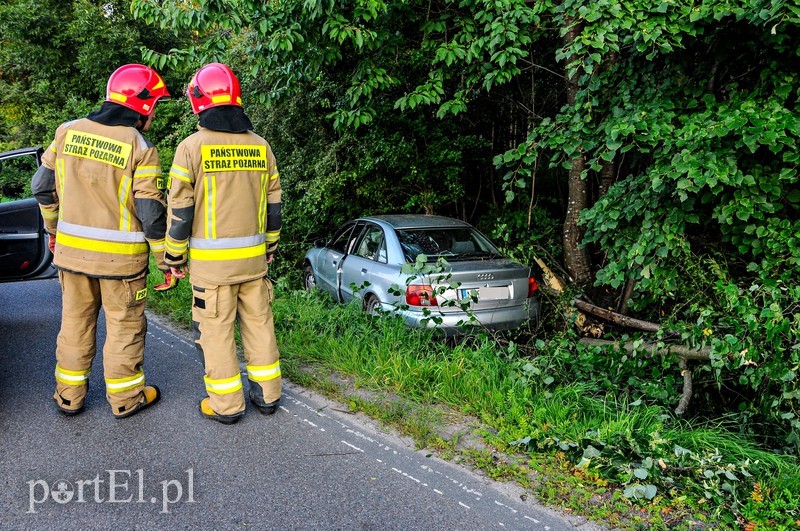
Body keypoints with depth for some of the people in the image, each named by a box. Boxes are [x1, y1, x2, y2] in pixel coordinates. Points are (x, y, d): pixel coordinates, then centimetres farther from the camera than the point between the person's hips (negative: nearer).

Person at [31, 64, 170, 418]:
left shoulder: (68, 132, 2)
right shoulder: (140, 148, -13)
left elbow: (43, 186, 8)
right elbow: (150, 212, -15)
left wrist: (54, 229, 22)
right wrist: (165, 257, -4)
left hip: (71, 249, 5)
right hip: (120, 256, -5)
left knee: (75, 321, 18)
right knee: (125, 326, 10)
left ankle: (69, 395, 29)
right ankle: (125, 398, 20)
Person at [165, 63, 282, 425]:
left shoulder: (192, 147, -9)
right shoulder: (260, 145, 5)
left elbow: (180, 210, -9)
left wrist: (174, 257, 2)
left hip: (211, 261, -4)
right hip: (254, 257, 5)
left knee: (215, 330, 6)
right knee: (259, 322, 14)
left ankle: (226, 405, 15)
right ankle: (267, 395, 24)